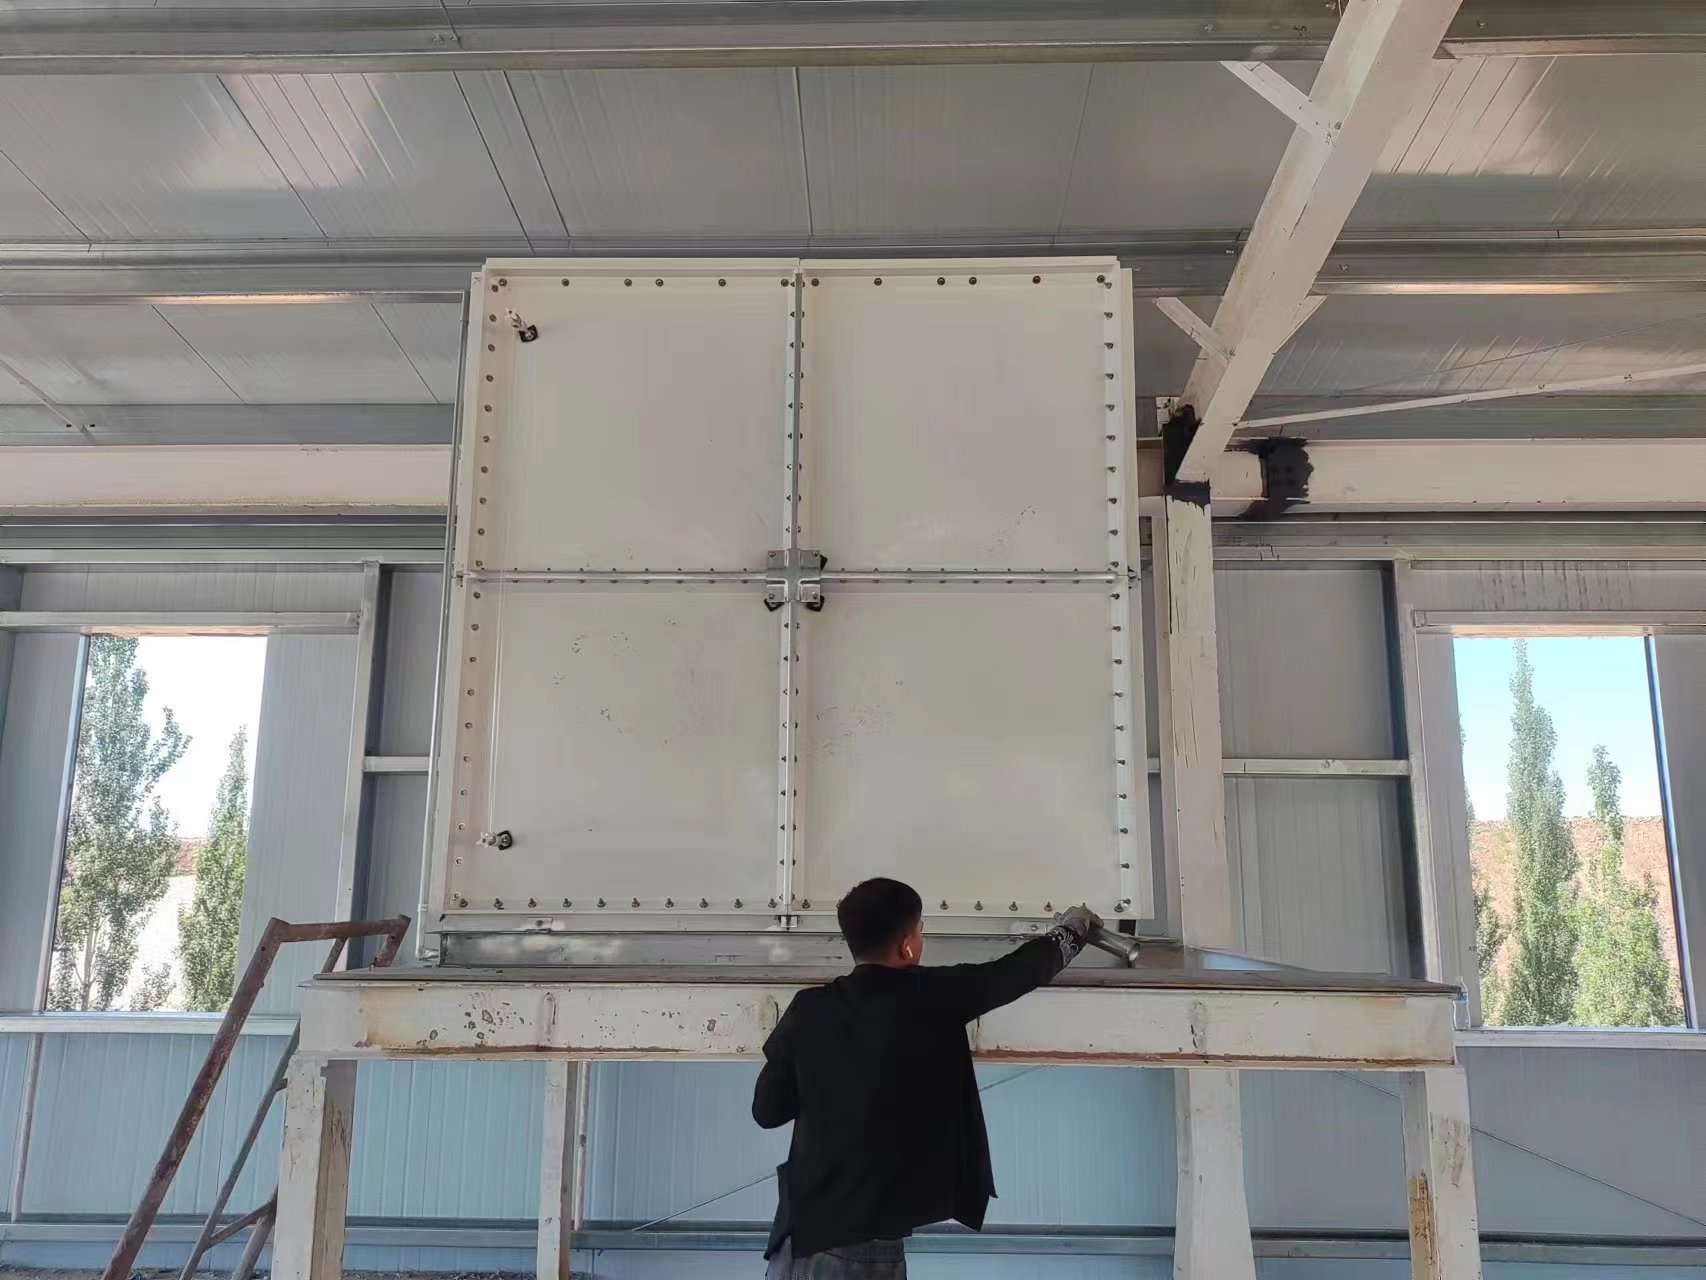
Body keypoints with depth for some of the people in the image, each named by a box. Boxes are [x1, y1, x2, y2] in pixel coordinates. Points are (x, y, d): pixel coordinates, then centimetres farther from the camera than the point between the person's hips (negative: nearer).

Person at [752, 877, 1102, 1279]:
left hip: (802, 1234, 3)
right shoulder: (933, 997, -9)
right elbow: (1021, 970, 5)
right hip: (867, 1246, -3)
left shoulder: (809, 1009, -2)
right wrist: (1074, 928, 23)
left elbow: (766, 1110, 5)